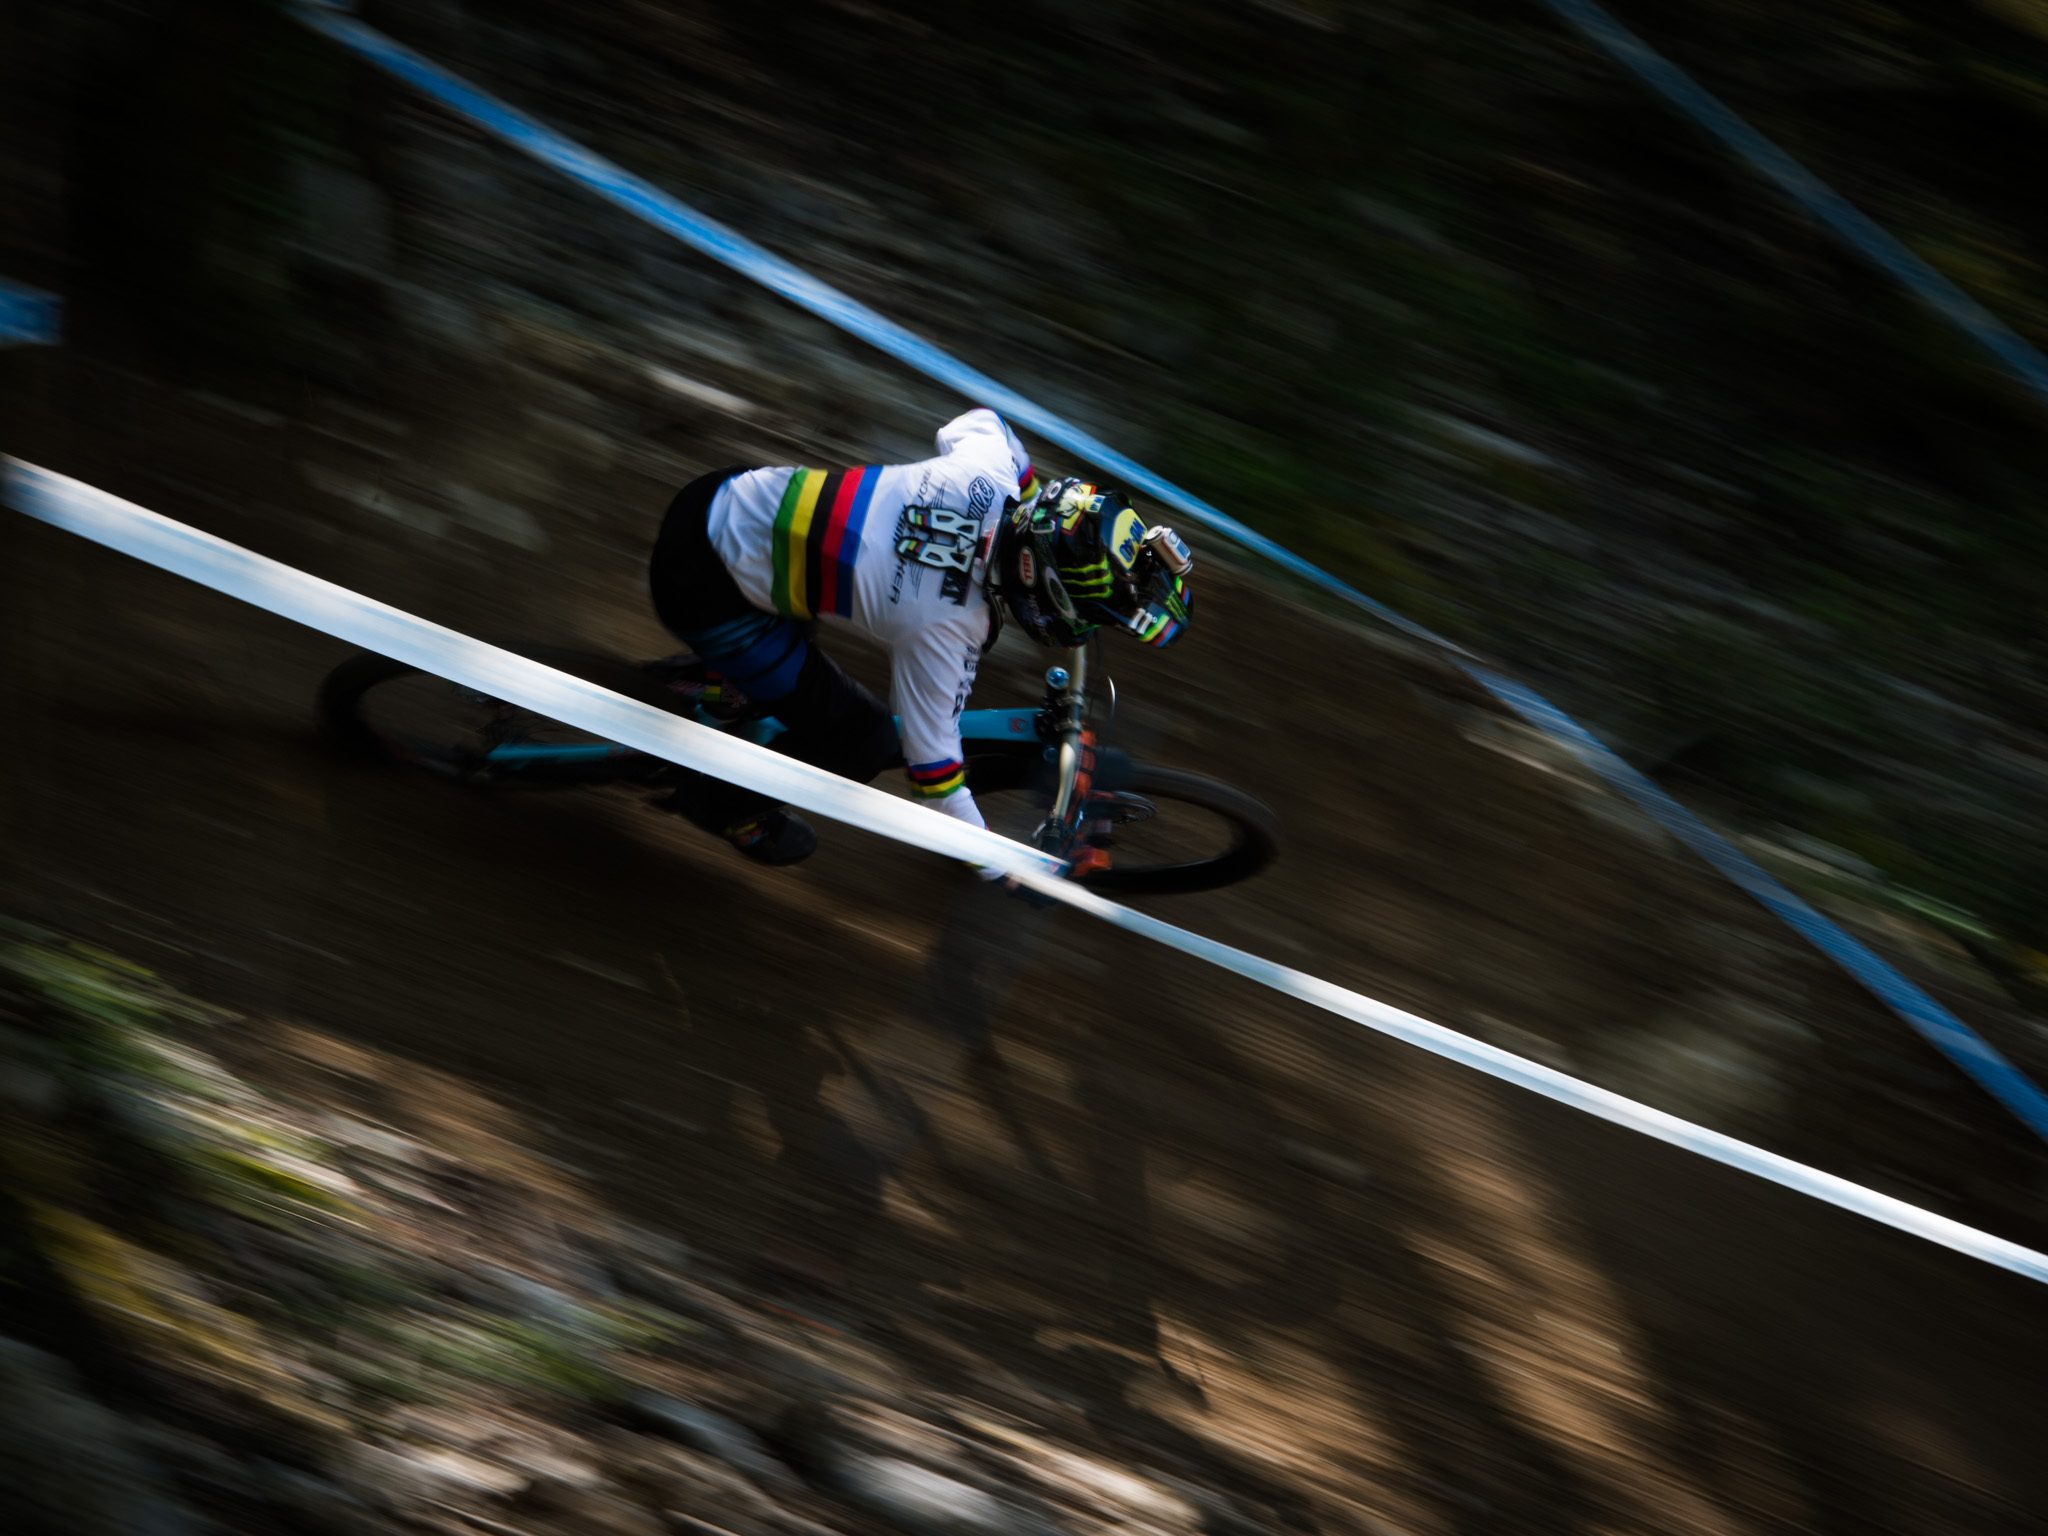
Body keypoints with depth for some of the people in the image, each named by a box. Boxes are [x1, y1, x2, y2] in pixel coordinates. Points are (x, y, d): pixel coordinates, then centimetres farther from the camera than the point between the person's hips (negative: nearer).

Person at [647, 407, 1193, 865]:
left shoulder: (989, 473, -13)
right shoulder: (947, 628, -27)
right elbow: (932, 759, -14)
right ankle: (724, 803, 23)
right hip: (704, 592, -7)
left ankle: (727, 686, 52)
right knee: (863, 742, 0)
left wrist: (1040, 502, 22)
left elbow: (977, 421, 13)